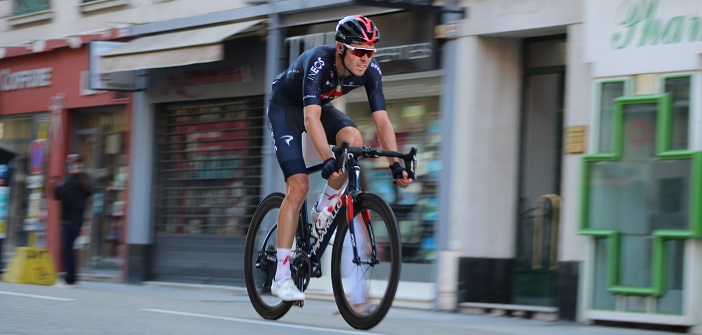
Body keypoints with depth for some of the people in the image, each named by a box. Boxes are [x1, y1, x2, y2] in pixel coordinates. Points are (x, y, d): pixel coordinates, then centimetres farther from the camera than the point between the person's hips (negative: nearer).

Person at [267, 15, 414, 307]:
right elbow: (311, 118, -44)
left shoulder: (371, 70, -21)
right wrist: (328, 161, -55)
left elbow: (382, 120, -21)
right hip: (286, 106, -5)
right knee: (299, 185, -19)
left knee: (354, 141, -28)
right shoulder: (318, 62, -36)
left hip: (321, 105, 5)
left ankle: (323, 213, -5)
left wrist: (396, 164, -31)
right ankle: (281, 277, -15)